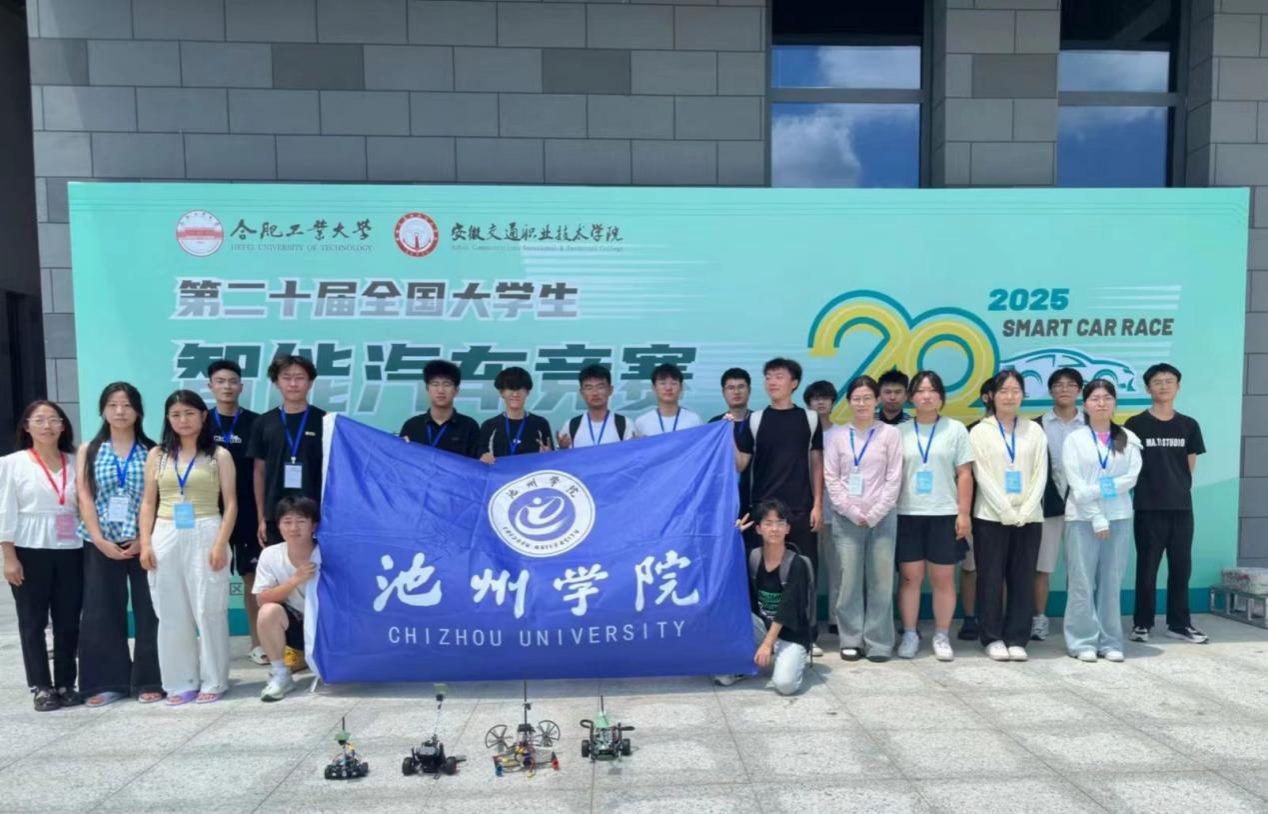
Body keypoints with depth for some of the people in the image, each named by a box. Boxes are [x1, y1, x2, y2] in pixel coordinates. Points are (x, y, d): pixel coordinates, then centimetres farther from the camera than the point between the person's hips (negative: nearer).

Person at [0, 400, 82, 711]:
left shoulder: (75, 462, 6)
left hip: (70, 552, 2)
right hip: (30, 552, -2)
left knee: (69, 622, 6)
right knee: (33, 623, 5)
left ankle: (66, 685, 17)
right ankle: (42, 688, 15)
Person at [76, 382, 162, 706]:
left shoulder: (152, 451, 4)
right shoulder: (88, 451, 8)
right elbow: (84, 498, 1)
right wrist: (100, 540, -10)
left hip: (144, 543, -1)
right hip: (102, 544, 1)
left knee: (148, 611, 1)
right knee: (102, 612, 4)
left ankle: (149, 681, 11)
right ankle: (108, 682, 16)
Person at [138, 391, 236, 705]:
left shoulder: (219, 455, 1)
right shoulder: (157, 455, 9)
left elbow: (230, 504, -3)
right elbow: (148, 503, 9)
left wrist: (221, 543, -12)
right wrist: (145, 543, -1)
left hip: (204, 535, -3)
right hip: (166, 538, 3)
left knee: (208, 611, 1)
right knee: (172, 614, 7)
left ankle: (213, 681, 11)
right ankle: (180, 682, 17)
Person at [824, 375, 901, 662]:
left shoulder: (889, 434, 3)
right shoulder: (838, 436, 6)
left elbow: (894, 478, -1)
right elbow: (830, 478, 3)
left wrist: (873, 514, -8)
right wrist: (852, 512, -6)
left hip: (881, 518, -1)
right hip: (846, 519, 1)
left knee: (881, 581, 0)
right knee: (849, 580, 1)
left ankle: (879, 642, 10)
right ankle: (851, 640, 11)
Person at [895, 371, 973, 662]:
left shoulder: (955, 429, 4)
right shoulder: (900, 431, 6)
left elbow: (965, 474, 2)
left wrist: (964, 513, -4)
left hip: (944, 514, 0)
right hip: (907, 515, 1)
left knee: (943, 578, 5)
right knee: (910, 577, 3)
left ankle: (942, 636, 17)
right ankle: (909, 635, 14)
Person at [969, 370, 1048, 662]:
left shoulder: (1034, 430, 9)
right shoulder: (980, 431, 2)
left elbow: (1040, 474, 3)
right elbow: (982, 476, -5)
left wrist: (1025, 511, -10)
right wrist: (1006, 511, -13)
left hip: (1029, 517, 2)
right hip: (992, 516, -2)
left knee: (1023, 580, 5)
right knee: (991, 579, 1)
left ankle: (1016, 639, 13)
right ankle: (993, 638, 11)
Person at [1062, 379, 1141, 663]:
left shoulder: (1129, 439, 9)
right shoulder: (1074, 439, 2)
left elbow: (1132, 477, -2)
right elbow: (1075, 484, -5)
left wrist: (1097, 489, -14)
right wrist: (1097, 518, -12)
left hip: (1119, 517, 2)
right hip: (1082, 519, -2)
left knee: (1111, 582, 5)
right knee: (1082, 583, -1)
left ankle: (1111, 642, 13)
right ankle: (1083, 642, 6)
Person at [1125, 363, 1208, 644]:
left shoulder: (1189, 426, 8)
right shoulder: (1136, 424, -3)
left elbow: (1190, 465, 13)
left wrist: (1177, 486, 8)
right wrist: (1150, 484, 2)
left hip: (1182, 506, 3)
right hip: (1148, 507, -3)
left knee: (1181, 567, 9)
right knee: (1147, 568, 3)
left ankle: (1179, 624, 21)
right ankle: (1142, 623, 13)